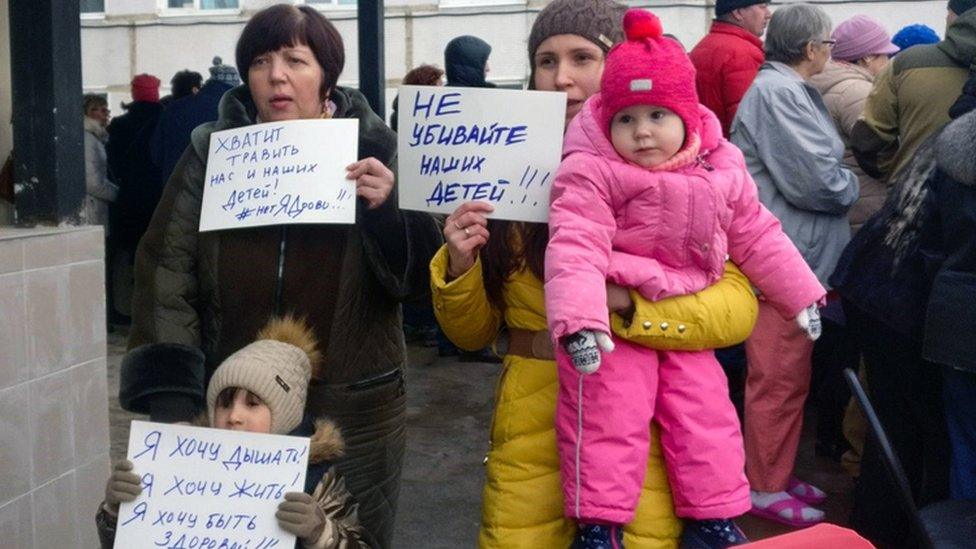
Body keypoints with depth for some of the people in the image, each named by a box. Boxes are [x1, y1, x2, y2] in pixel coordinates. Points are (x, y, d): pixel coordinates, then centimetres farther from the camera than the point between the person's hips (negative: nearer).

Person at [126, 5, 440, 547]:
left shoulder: (374, 148, -3)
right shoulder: (212, 150, -1)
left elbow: (415, 278, -4)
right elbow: (166, 271, -1)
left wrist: (387, 209, -23)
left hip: (354, 410, 0)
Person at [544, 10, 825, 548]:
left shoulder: (721, 171, 3)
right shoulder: (591, 174, -15)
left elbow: (757, 237, 13)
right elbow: (575, 247, -25)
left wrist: (801, 295, 16)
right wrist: (579, 320, -39)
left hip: (686, 321, 5)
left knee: (707, 415, 9)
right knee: (609, 418, -9)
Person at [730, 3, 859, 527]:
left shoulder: (790, 90, 16)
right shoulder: (776, 92, -17)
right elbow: (817, 180, -21)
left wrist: (838, 182, 2)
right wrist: (850, 186, -3)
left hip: (799, 256, 10)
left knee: (789, 375, 18)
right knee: (779, 379, 0)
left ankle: (777, 472, 31)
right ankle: (765, 488, 14)